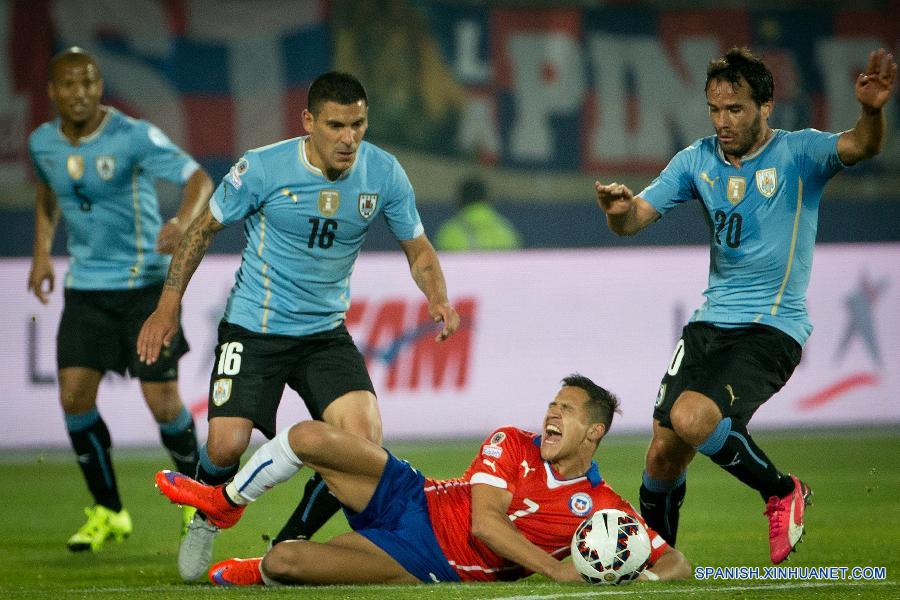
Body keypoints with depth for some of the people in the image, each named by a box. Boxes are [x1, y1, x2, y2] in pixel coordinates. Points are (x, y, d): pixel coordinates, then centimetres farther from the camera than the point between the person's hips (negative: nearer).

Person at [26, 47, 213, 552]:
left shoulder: (133, 136, -16)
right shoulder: (43, 144, 1)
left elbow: (199, 178, -22)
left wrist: (183, 222, -42)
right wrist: (42, 252, 15)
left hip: (145, 282, -4)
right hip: (86, 286, 4)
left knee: (164, 404, -7)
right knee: (74, 396, -9)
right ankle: (107, 511, 8)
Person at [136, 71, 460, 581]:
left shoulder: (384, 174, -7)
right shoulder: (261, 169, -15)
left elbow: (418, 248, 6)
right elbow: (205, 227, 0)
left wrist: (439, 299, -14)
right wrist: (169, 305, -1)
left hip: (327, 333, 3)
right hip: (254, 328, -3)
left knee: (365, 439, -17)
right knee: (227, 445, -18)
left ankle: (292, 544, 5)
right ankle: (204, 525, 19)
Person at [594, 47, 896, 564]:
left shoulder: (799, 154, -8)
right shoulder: (698, 160, 6)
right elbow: (633, 221, 3)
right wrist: (619, 211, -22)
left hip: (774, 330, -5)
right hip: (710, 323, 5)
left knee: (691, 417, -28)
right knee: (663, 456, 0)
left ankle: (782, 492, -4)